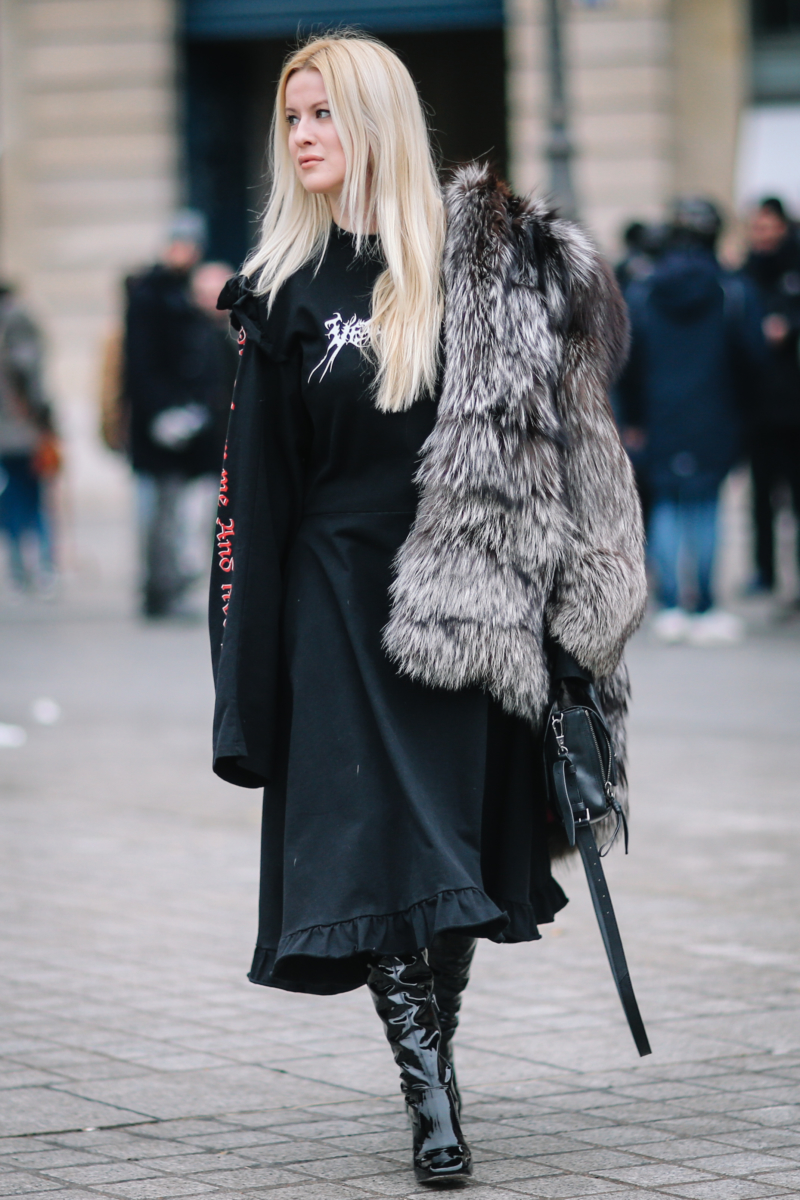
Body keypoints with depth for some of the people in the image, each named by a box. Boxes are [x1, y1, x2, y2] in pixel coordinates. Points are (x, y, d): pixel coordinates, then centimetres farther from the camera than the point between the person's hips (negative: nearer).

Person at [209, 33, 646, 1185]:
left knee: (456, 831, 3)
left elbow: (557, 422, 2)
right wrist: (251, 675, 0)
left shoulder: (482, 259, 0)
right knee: (370, 837, -7)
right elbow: (256, 485, 5)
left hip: (461, 594, -1)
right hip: (338, 585, 1)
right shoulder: (285, 292, 5)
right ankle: (432, 1097, -6)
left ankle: (434, 1047, 18)